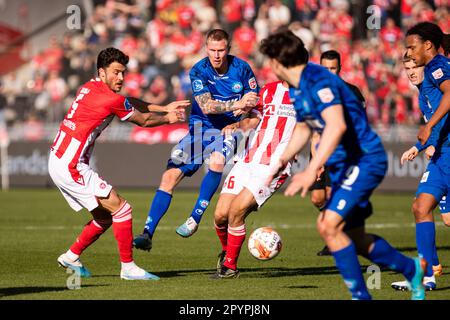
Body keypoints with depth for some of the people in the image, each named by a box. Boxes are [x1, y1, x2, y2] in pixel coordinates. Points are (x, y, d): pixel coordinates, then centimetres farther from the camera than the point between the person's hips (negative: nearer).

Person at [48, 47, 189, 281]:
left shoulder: (90, 87, 11)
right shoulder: (112, 99, -15)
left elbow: (130, 104, 27)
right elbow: (144, 121, 3)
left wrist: (164, 108, 26)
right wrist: (168, 118, 21)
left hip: (59, 162, 10)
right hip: (71, 166, -10)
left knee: (106, 216, 16)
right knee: (121, 209, -8)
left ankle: (71, 256, 25)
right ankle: (128, 267, -5)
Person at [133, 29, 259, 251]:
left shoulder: (241, 68, -7)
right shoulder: (198, 71, -9)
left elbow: (255, 100, 4)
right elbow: (206, 106, -20)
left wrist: (247, 109, -19)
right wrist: (237, 104, -33)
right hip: (201, 127, 1)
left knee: (217, 161, -34)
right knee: (170, 176, -10)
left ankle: (195, 219, -23)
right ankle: (147, 234, -5)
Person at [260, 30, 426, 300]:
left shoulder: (318, 80, -21)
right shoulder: (296, 90, 10)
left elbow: (336, 126, -35)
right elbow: (303, 128, 28)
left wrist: (312, 171, -39)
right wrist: (281, 161, 19)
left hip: (365, 160, -10)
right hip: (345, 165, 10)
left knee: (329, 226, -20)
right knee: (354, 237, 13)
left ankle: (361, 295, -12)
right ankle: (412, 269, 33)